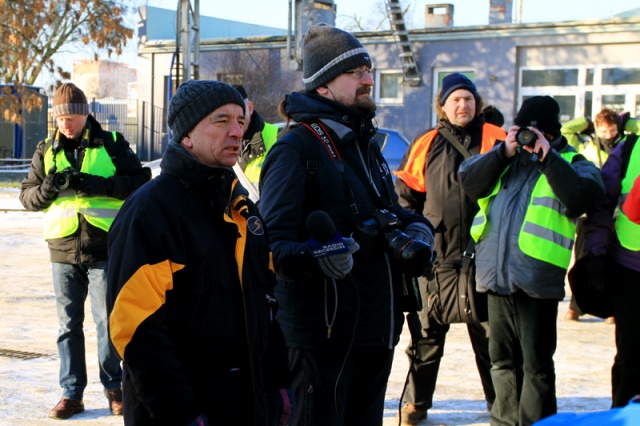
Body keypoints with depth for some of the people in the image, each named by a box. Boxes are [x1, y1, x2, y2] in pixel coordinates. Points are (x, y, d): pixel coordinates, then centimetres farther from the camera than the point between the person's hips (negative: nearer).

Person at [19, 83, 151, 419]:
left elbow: (140, 182, -6)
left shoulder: (111, 145, 1)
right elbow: (26, 196, 9)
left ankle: (113, 387, 18)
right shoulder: (46, 151, 10)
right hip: (63, 251, 3)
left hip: (105, 249, -3)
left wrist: (100, 184, -18)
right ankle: (71, 393, 17)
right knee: (69, 325, 8)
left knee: (107, 322, 1)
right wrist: (47, 189, -13)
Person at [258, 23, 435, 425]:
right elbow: (274, 243, -19)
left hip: (378, 331, 8)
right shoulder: (296, 148, -12)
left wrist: (417, 230, 4)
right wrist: (318, 258, -38)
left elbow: (392, 213, 26)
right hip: (322, 336, -8)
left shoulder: (367, 145, 15)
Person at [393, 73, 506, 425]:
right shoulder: (426, 145, 7)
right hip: (437, 254, 1)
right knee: (427, 333, 6)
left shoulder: (494, 139, 3)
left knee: (490, 332, 9)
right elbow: (405, 192, 12)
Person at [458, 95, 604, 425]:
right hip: (496, 275, 5)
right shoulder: (503, 156, 15)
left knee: (536, 365, 1)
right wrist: (505, 152, -8)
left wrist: (546, 156, -17)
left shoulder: (573, 163, 3)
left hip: (536, 281, -5)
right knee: (502, 359, 17)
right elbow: (468, 181, 2)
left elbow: (580, 197, -18)